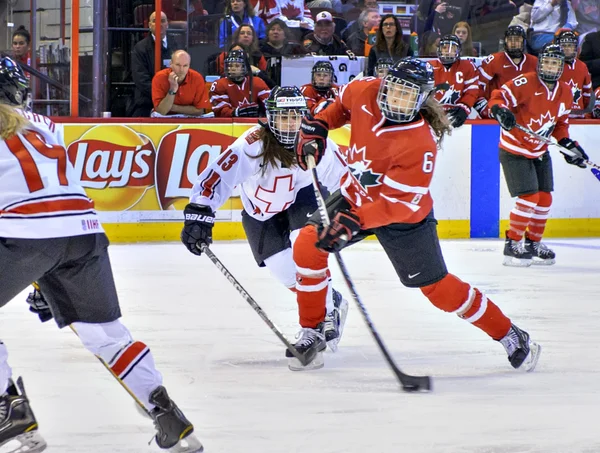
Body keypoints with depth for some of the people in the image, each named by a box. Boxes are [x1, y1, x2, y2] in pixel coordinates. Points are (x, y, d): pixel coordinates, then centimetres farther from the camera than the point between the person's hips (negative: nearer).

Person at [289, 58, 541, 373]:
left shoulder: (419, 145, -34)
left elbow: (400, 204, -33)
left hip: (404, 216, -6)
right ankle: (312, 332, 5)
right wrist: (318, 126, -3)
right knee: (308, 244, -11)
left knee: (436, 286, -3)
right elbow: (344, 101, 9)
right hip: (357, 193, 6)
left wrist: (354, 222, -41)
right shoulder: (365, 93, -18)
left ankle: (510, 337, 12)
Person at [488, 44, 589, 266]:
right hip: (514, 150, -8)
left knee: (545, 198, 9)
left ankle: (534, 243, 26)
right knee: (529, 197, -15)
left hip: (540, 152, 8)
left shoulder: (565, 93, 3)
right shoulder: (525, 83, -20)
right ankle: (512, 245, -3)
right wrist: (500, 110, -44)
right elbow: (498, 97, -23)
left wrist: (568, 144, 1)